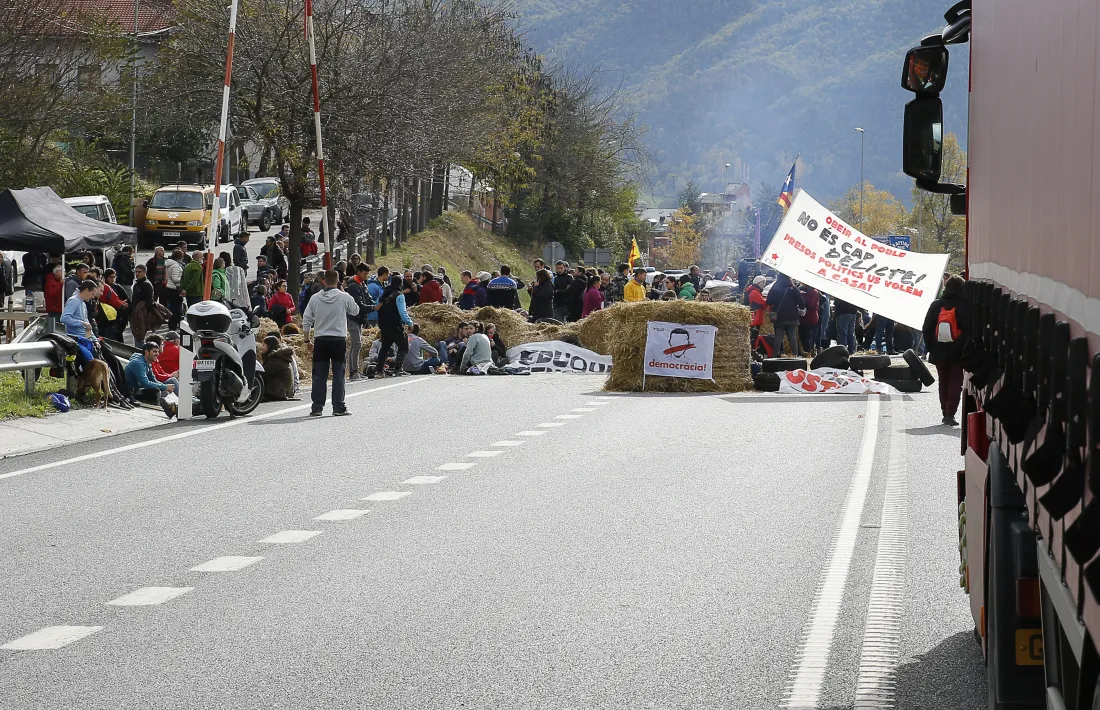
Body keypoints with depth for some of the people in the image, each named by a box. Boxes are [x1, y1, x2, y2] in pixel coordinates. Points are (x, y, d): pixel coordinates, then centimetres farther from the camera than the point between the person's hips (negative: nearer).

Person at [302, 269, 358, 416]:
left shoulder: (315, 298, 1)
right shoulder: (344, 297, -5)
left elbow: (306, 321, 3)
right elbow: (355, 311, 14)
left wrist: (307, 340, 13)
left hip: (320, 340, 2)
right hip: (339, 340, -2)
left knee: (319, 375, 6)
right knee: (338, 374, 4)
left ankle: (317, 407, 6)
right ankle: (338, 407, 4)